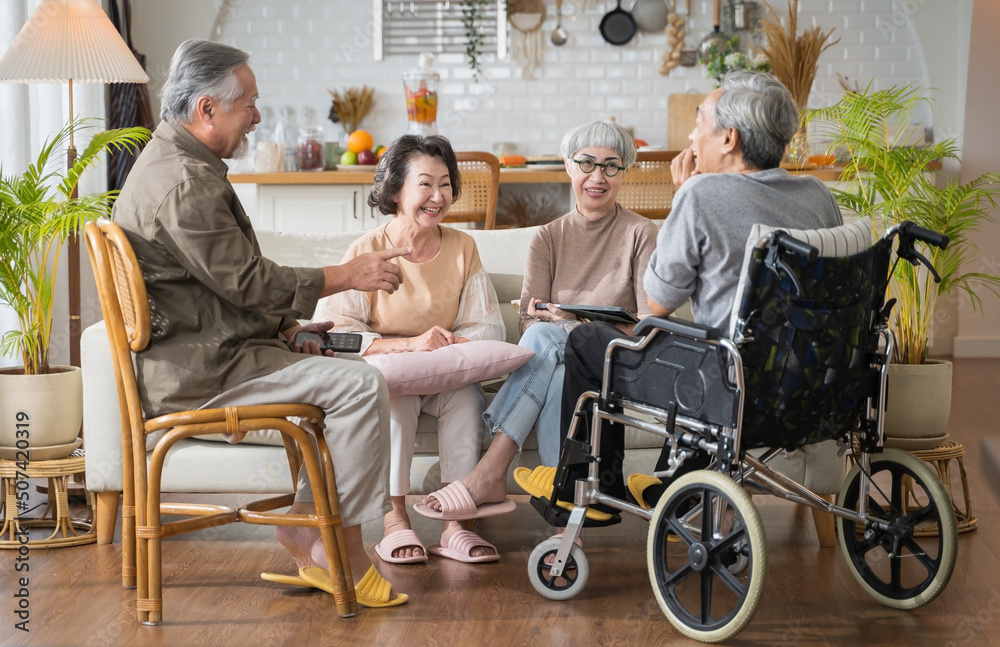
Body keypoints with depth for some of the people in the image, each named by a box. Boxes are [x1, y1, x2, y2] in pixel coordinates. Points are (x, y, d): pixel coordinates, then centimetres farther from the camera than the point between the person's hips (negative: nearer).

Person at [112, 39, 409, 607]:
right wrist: (348, 276, -11)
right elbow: (247, 280, -19)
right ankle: (343, 549, -9)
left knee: (345, 372, 15)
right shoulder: (184, 183, -19)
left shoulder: (173, 164, 17)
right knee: (361, 385, -18)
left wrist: (283, 326, 11)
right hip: (199, 368, -11)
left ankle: (306, 523, 11)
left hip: (199, 350, 11)